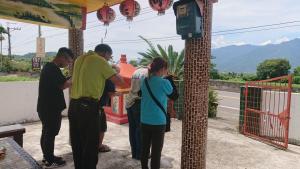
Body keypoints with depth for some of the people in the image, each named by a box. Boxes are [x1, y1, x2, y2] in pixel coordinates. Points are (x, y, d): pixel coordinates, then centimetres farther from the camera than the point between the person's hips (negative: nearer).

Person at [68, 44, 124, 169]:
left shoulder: (80, 59, 15)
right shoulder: (100, 61, -6)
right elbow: (120, 82, -8)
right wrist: (114, 72, 13)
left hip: (73, 105, 8)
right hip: (88, 106, -8)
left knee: (77, 143, 18)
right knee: (90, 144, 3)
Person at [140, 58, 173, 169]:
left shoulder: (145, 81, 2)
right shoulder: (164, 82, -13)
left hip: (144, 121, 6)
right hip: (158, 122, -6)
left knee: (145, 149, 17)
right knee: (156, 152, 6)